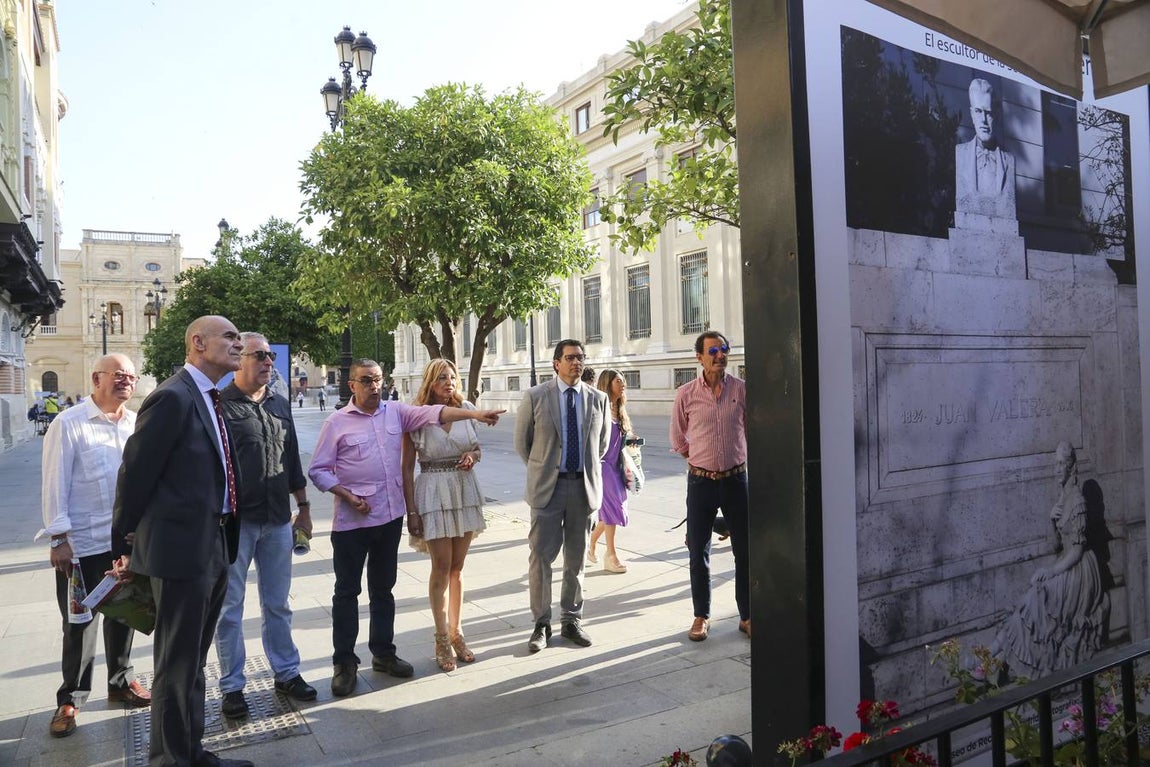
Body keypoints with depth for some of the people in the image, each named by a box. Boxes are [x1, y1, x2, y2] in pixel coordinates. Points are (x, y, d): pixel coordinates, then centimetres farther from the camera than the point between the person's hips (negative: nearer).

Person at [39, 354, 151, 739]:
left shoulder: (137, 424, 2)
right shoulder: (69, 424, -9)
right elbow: (54, 483, -10)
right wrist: (59, 538, -12)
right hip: (82, 544, -4)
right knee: (80, 623, 7)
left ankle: (121, 682, 33)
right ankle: (70, 699, 24)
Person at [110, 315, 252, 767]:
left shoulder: (210, 399, 12)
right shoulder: (173, 398, -15)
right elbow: (135, 473, -12)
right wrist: (125, 546, -4)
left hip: (214, 548, 9)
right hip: (181, 549, -9)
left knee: (193, 661, 19)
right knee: (177, 664, 4)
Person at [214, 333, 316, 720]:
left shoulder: (280, 405, 11)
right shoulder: (220, 405, -7)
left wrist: (303, 506, 17)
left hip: (277, 519, 5)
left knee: (277, 603, 15)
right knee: (230, 608, 8)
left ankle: (286, 673, 27)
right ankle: (232, 686, 20)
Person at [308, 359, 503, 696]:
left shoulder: (396, 412, 5)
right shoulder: (337, 422, -4)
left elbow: (433, 412, -7)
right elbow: (318, 470, -3)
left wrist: (474, 414, -18)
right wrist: (347, 496, -13)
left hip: (390, 516, 4)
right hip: (352, 520, -3)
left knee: (383, 588, 15)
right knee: (347, 591, 5)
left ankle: (383, 653, 28)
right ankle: (344, 662, 17)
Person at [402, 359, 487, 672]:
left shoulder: (466, 410, 5)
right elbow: (407, 467, -5)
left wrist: (472, 455, -6)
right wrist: (411, 511, -9)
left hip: (465, 491, 4)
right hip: (433, 493, -3)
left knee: (457, 568, 11)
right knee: (442, 567, -1)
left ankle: (455, 632, 23)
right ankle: (442, 639, 12)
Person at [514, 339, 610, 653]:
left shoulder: (598, 399, 4)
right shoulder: (535, 397, -3)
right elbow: (522, 442, 6)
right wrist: (542, 470, 9)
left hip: (584, 486, 2)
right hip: (548, 486, -2)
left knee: (576, 559, 11)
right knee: (540, 556, -1)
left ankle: (572, 620, 25)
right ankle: (541, 624, 14)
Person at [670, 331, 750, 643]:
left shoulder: (742, 389, -2)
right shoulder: (686, 394, -2)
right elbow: (678, 440, 11)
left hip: (736, 479, 1)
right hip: (700, 480, 0)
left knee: (745, 550, 6)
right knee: (698, 552, 6)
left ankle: (747, 616, 20)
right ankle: (701, 617, 20)